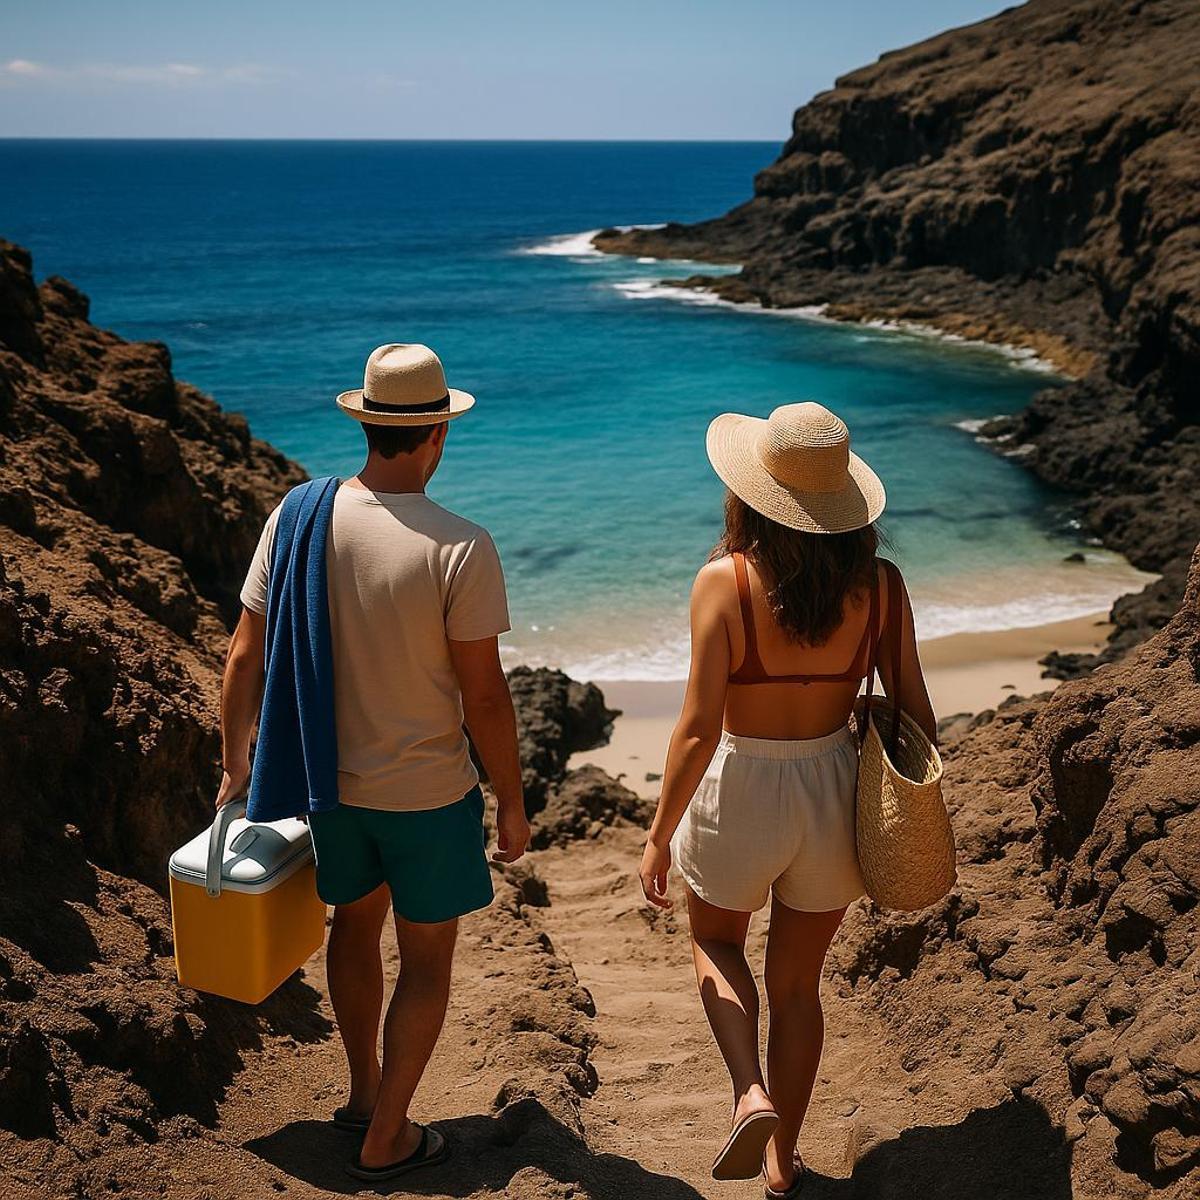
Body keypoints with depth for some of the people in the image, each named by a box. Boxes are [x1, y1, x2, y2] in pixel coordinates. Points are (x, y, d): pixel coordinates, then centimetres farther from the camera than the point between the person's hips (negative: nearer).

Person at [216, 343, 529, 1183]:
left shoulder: (298, 516, -9)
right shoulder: (460, 549, -22)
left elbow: (246, 657, -4)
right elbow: (483, 695, -18)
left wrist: (236, 766, 10)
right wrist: (512, 805, -3)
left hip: (332, 783, 5)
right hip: (429, 796, -5)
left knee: (356, 924, 27)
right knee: (427, 963, 15)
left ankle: (364, 1092, 45)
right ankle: (386, 1140, 26)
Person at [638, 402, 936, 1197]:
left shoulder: (726, 581, -19)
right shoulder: (879, 585, -9)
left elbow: (699, 730, -19)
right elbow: (917, 718, -2)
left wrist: (660, 835, -7)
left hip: (742, 795, -3)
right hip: (834, 797, 3)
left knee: (715, 943, 28)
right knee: (798, 984, 23)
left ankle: (752, 1094, 6)